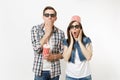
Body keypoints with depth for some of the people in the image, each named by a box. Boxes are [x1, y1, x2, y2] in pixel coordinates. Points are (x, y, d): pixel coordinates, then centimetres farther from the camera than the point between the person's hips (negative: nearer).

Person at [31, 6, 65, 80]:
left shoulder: (60, 33, -2)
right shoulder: (35, 29, -5)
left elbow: (63, 53, 2)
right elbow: (37, 49, -15)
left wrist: (53, 56, -17)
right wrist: (47, 33, -14)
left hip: (54, 71, 2)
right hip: (40, 70, -1)